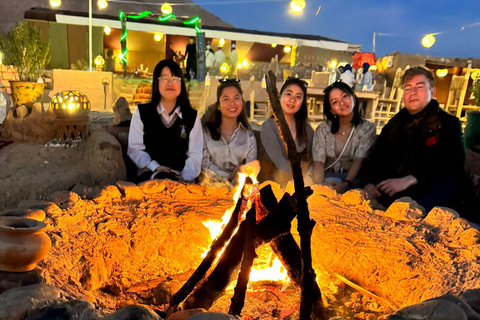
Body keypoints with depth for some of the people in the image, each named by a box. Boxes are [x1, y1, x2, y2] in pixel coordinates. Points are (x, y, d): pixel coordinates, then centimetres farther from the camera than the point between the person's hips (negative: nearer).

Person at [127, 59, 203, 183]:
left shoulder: (192, 117, 12)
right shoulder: (141, 112, 11)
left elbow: (195, 154, 5)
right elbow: (134, 149, 3)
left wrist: (185, 176, -14)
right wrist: (155, 167, -13)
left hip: (181, 178, 1)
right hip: (149, 175, -1)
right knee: (162, 178, -36)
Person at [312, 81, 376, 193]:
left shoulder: (367, 128, 2)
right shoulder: (323, 129, 4)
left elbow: (359, 161, -9)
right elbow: (319, 162, -6)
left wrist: (346, 183, -28)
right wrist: (320, 186, -27)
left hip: (352, 178, 0)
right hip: (328, 176, 0)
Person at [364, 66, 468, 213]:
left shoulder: (449, 123, 7)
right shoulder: (394, 125, 21)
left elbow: (452, 162, -10)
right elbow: (377, 159, 15)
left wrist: (408, 180, -23)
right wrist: (372, 183, -9)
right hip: (390, 193, 3)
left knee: (447, 183, -34)